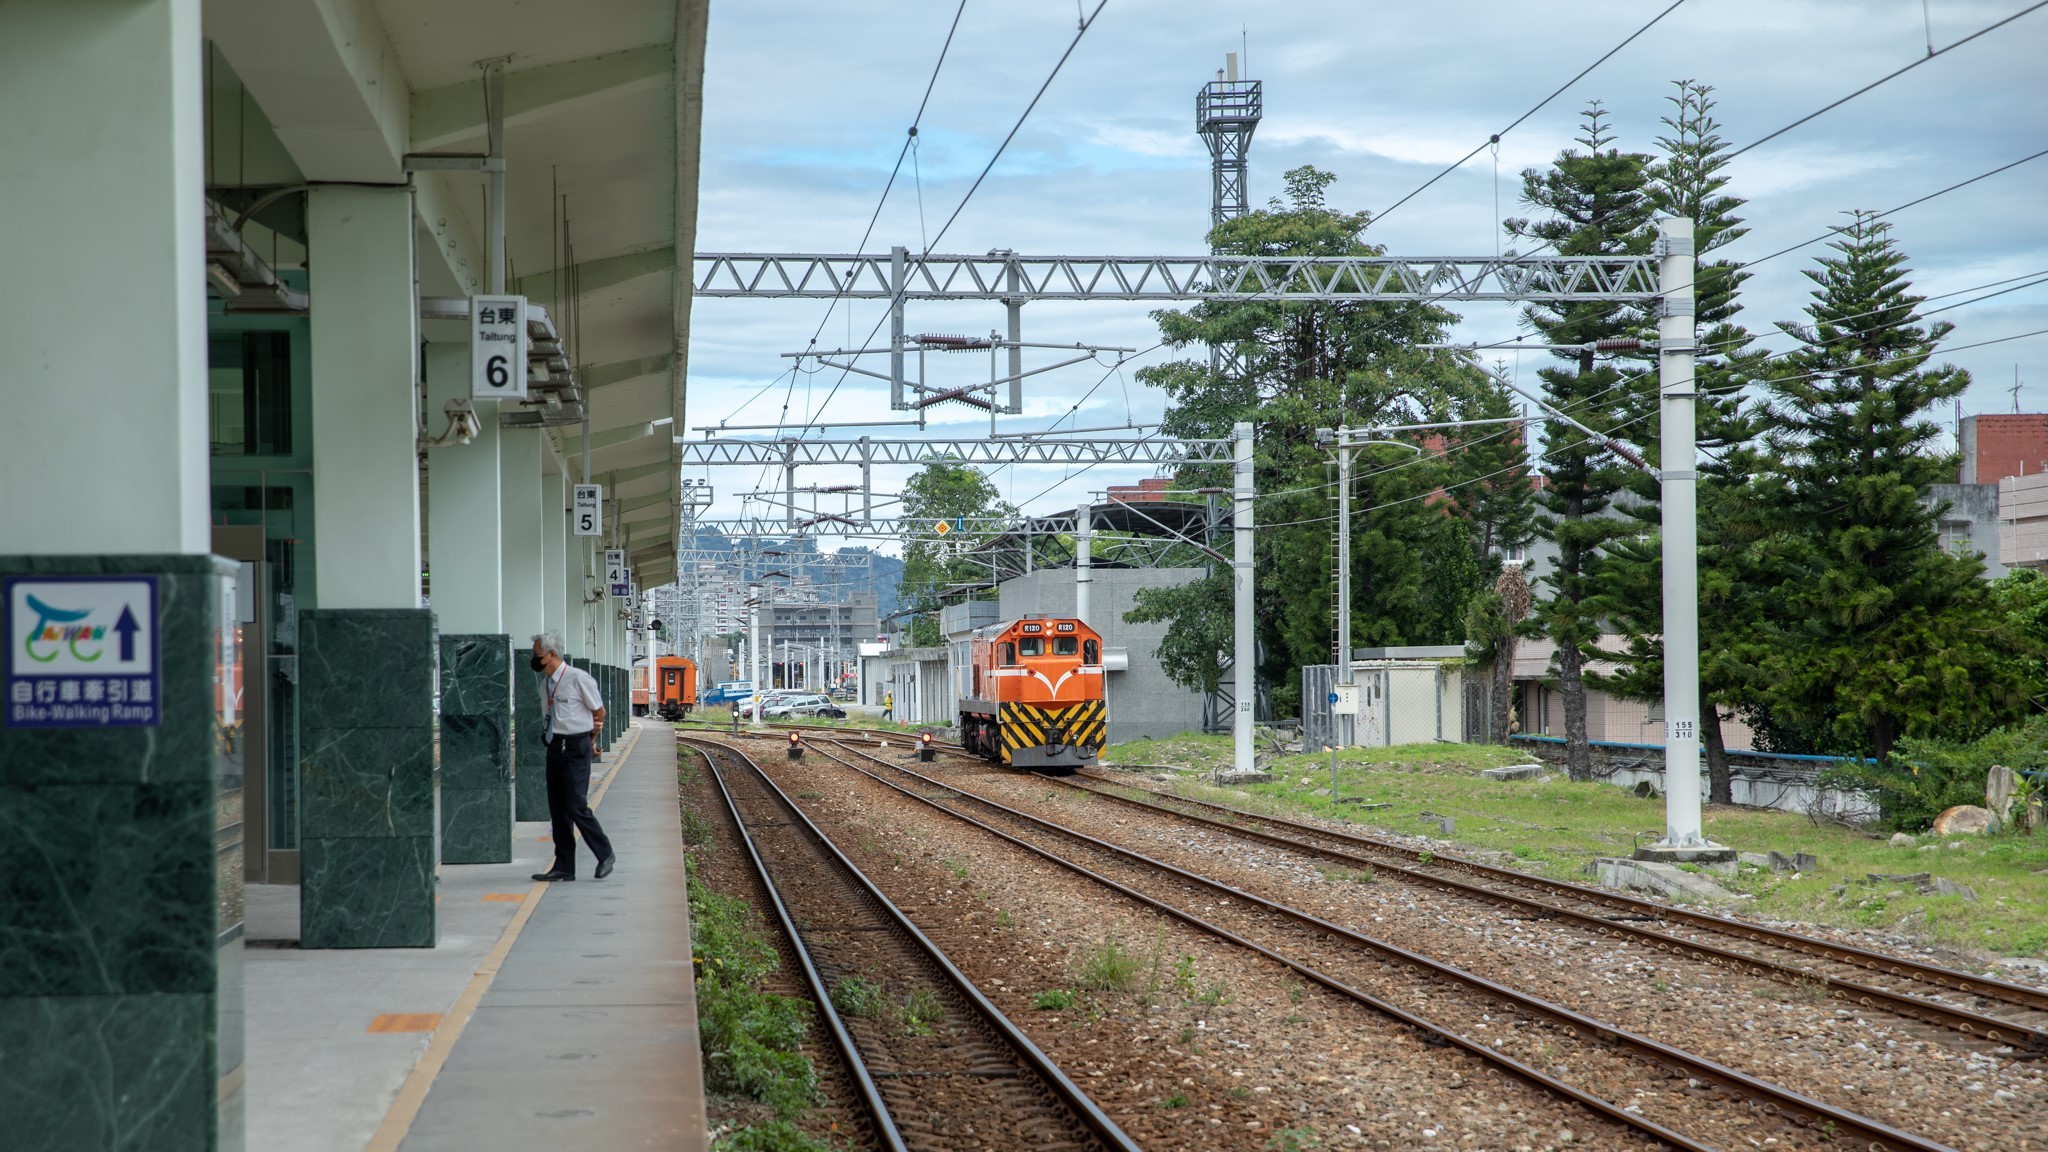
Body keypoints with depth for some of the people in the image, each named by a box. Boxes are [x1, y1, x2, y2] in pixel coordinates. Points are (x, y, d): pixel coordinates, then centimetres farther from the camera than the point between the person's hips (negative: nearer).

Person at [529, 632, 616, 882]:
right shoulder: (545, 683, 10)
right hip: (554, 746, 8)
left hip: (575, 747, -8)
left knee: (576, 806, -11)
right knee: (557, 808, 8)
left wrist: (590, 738, 11)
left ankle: (605, 854, 6)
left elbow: (599, 712, -2)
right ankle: (564, 866, 14)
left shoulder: (578, 679, -12)